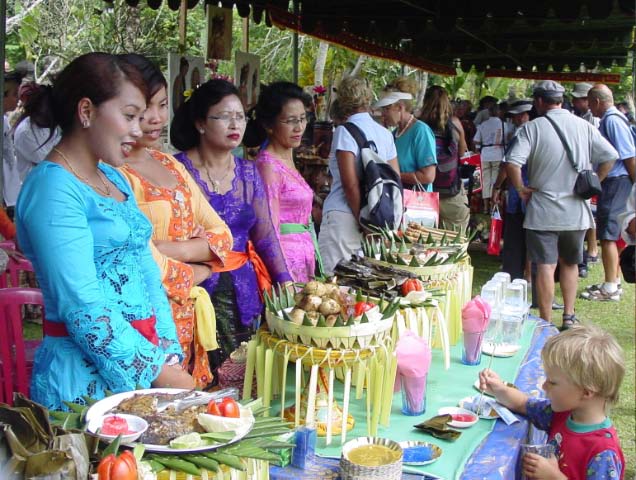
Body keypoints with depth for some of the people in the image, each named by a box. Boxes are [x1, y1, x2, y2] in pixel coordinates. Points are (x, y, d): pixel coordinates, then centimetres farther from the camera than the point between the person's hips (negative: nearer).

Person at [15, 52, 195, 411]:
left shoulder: (114, 178, 12)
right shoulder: (53, 189, -15)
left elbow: (148, 275, 10)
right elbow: (84, 308, -20)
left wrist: (171, 359, -1)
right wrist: (161, 374, -16)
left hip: (145, 363, 8)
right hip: (88, 378, -8)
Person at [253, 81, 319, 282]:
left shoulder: (288, 157, 12)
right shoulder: (268, 165, -14)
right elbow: (270, 231, -16)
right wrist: (284, 278, -20)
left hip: (304, 256, 8)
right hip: (284, 257, -8)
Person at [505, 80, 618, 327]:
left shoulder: (532, 128, -9)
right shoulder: (583, 126, 2)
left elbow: (512, 162, -20)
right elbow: (610, 156, 1)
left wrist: (521, 189, -7)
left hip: (543, 211, -4)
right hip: (576, 210, 4)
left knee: (545, 266, 1)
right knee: (570, 263, 20)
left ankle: (546, 325, 5)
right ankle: (569, 317, 23)